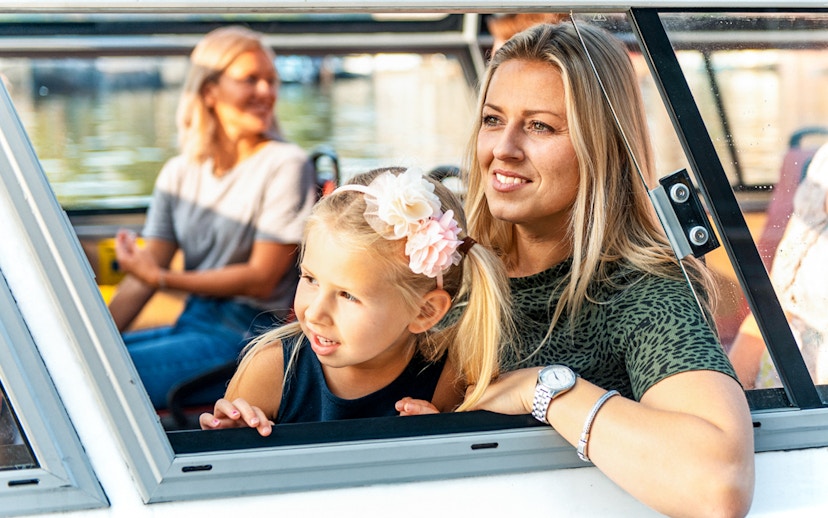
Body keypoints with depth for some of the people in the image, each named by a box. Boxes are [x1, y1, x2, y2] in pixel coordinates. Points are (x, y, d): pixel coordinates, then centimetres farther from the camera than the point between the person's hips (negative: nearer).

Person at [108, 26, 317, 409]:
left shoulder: (285, 165, -7)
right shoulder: (179, 172, 11)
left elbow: (262, 279, -10)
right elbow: (141, 275, 7)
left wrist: (163, 278, -13)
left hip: (248, 338, -6)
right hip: (192, 327, 6)